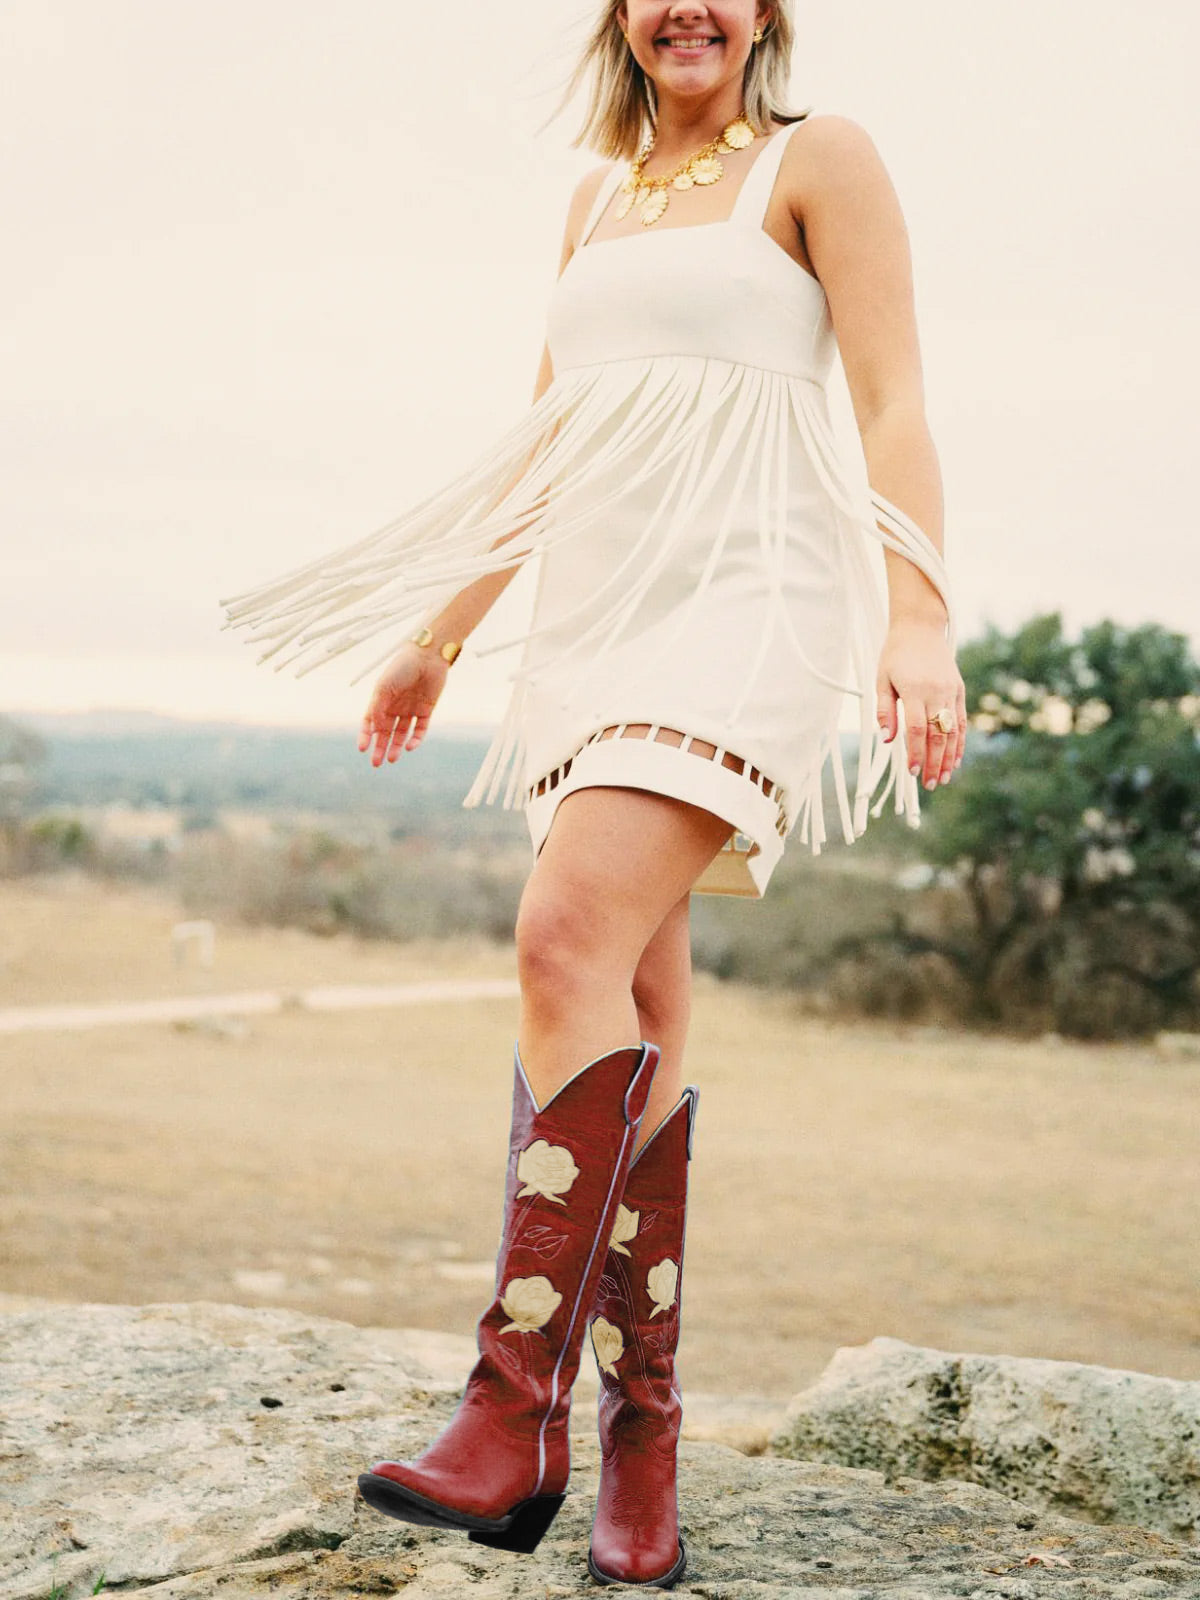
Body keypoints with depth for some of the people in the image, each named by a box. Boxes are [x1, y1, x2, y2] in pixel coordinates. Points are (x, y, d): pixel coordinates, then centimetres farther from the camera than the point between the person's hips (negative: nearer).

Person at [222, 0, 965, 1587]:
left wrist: (920, 622, -19)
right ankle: (643, 1437, 4)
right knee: (639, 1010, 1)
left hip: (742, 595, -6)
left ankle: (517, 1409, -22)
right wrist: (442, 629, 26)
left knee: (573, 940, -24)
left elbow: (897, 404, -5)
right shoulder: (599, 196, 22)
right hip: (600, 614, 6)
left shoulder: (819, 159, 4)